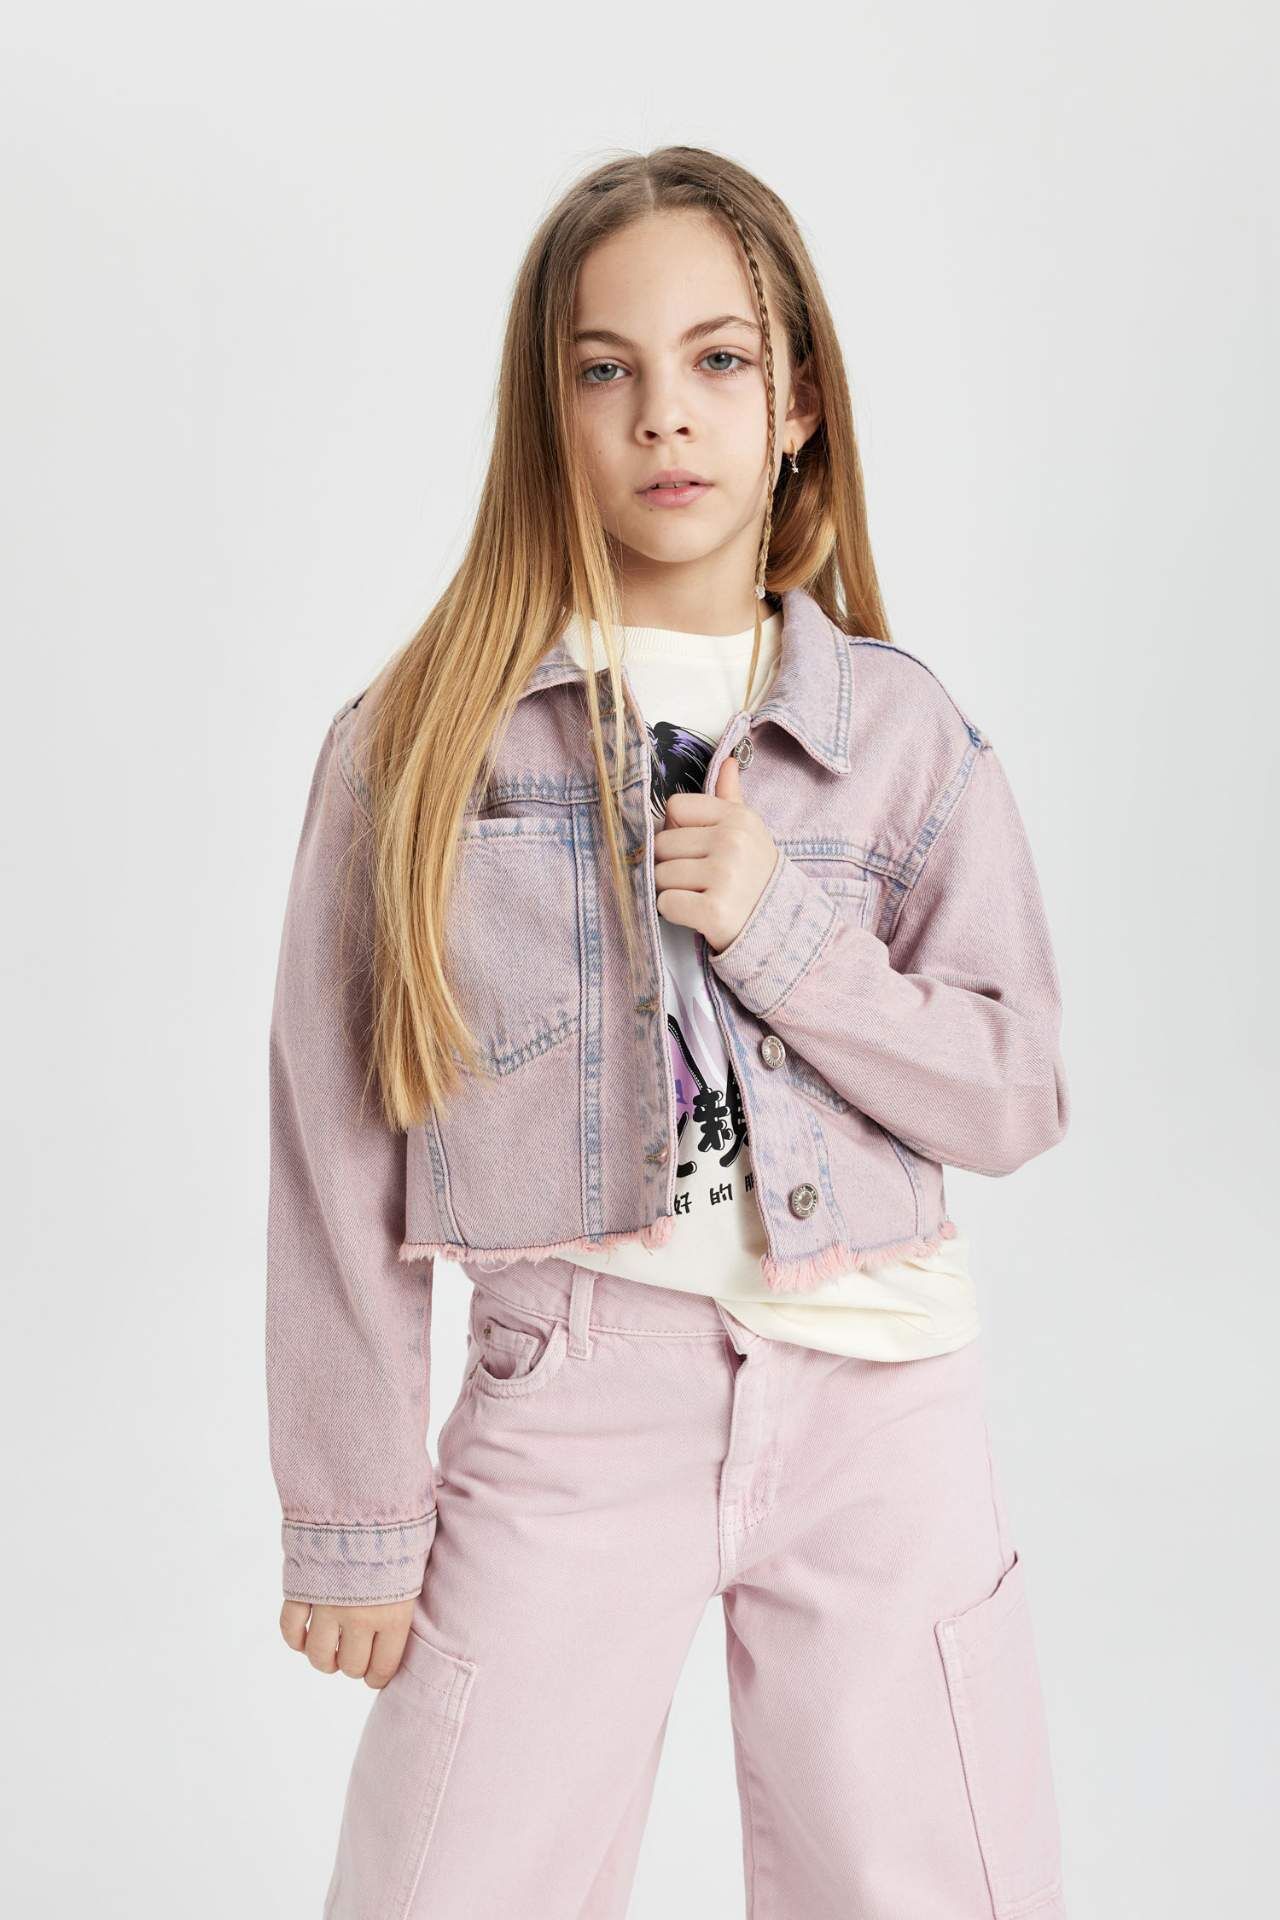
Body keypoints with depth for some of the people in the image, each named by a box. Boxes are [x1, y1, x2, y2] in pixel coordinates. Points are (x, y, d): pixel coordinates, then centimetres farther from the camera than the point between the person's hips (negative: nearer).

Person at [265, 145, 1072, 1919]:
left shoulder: (904, 733, 2)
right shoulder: (426, 740, -3)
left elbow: (1018, 1094, 3)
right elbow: (336, 1158, -1)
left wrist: (783, 929, -13)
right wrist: (353, 1519, 1)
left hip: (876, 1399, 2)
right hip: (571, 1397, -1)